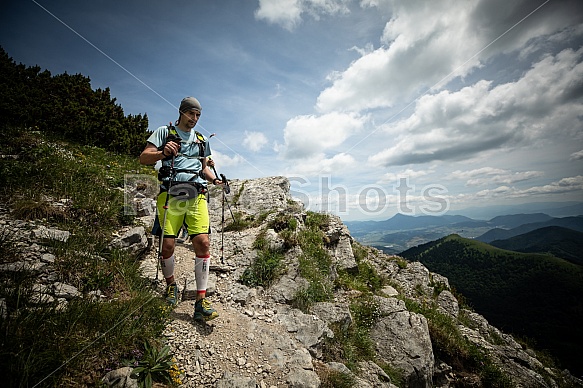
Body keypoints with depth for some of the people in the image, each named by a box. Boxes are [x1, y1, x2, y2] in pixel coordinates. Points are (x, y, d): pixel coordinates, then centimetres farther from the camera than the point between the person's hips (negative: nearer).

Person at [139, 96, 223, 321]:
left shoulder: (201, 140, 23)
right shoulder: (164, 132, 12)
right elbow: (144, 158, 4)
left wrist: (214, 179, 7)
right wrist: (163, 153, -17)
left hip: (196, 195, 2)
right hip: (170, 194, -2)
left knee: (203, 242, -12)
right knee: (167, 245, -4)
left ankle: (201, 302, -6)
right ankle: (170, 285, 27)